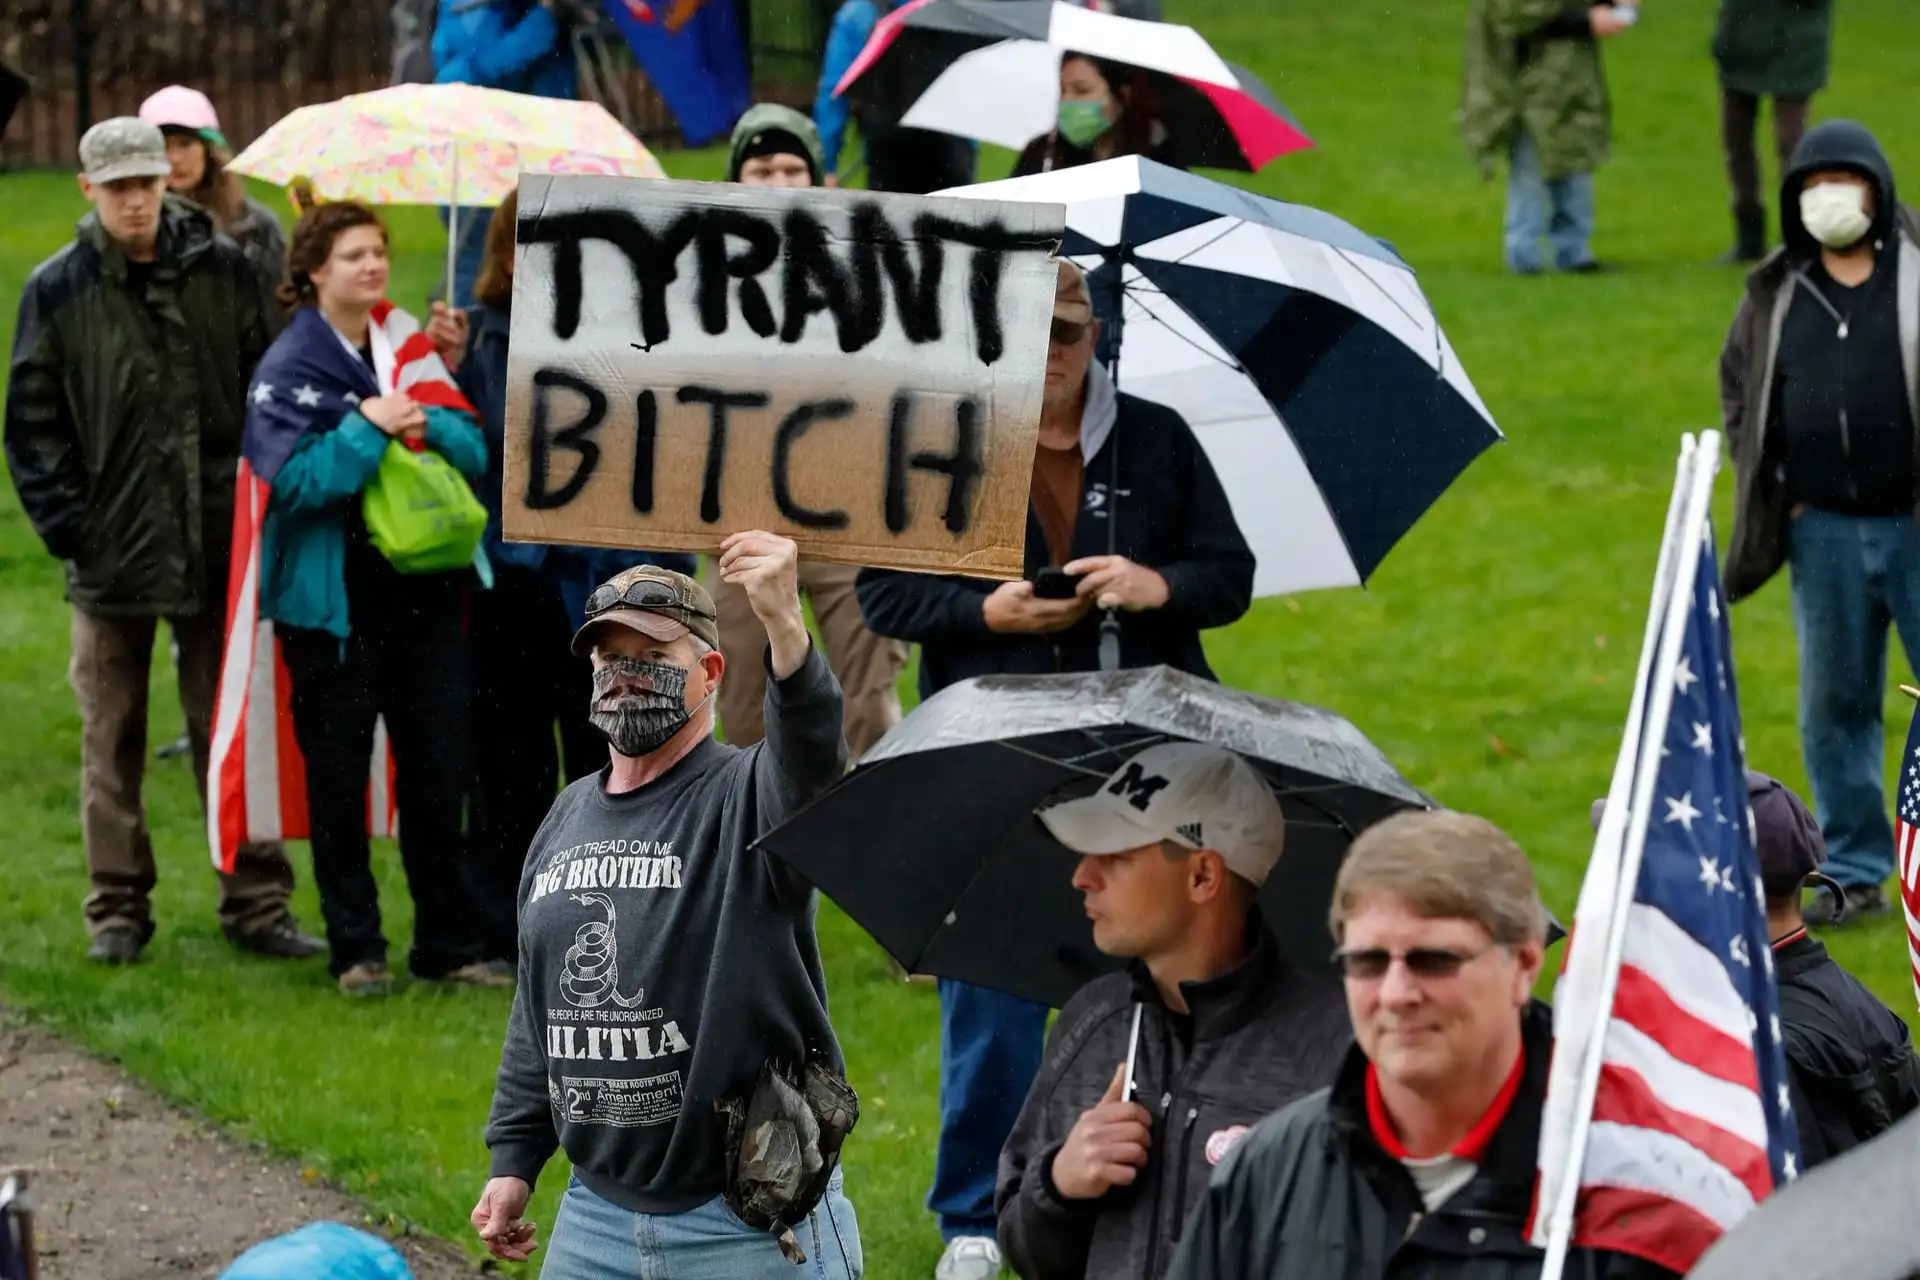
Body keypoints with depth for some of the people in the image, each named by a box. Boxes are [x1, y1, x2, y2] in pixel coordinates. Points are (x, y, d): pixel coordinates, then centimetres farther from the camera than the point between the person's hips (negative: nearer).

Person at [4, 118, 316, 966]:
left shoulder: (223, 271, 3)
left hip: (219, 545, 0)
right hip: (111, 548, 0)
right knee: (112, 740, 6)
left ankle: (256, 902, 10)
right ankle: (118, 909, 13)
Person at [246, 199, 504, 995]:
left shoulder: (409, 349, 10)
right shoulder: (289, 368, -5)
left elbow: (476, 453, 6)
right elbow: (294, 480, -17)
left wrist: (429, 423, -12)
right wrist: (369, 428, -19)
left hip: (424, 593, 4)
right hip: (335, 601, -4)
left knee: (439, 778, 6)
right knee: (339, 782, 2)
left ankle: (449, 945, 15)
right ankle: (356, 951, 11)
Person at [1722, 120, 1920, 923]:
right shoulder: (1777, 294, 10)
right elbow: (1737, 386, 20)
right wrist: (1769, 492, 9)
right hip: (1823, 530, 4)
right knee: (1835, 704, 9)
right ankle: (1854, 872, 18)